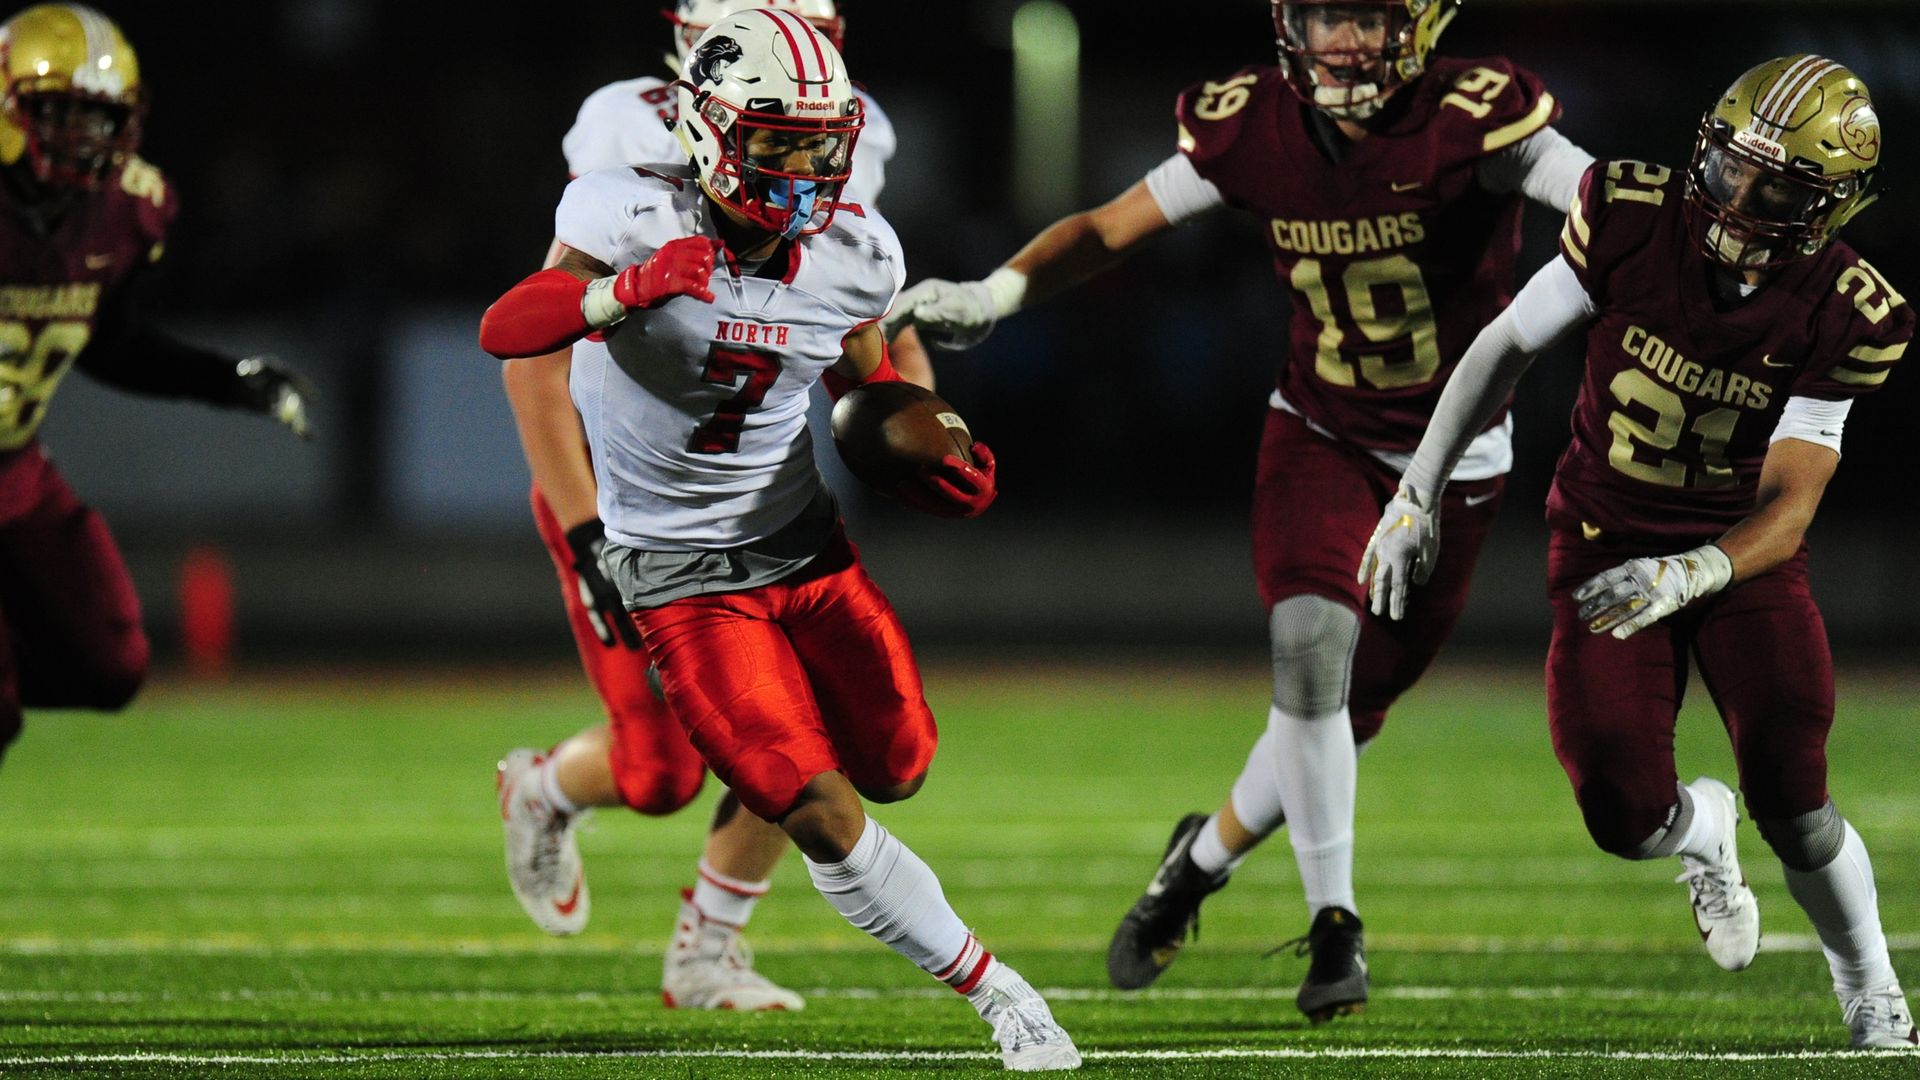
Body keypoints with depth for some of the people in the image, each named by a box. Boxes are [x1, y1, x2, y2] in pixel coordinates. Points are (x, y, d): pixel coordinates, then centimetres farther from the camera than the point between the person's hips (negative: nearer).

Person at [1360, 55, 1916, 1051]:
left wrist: (1688, 577, -40)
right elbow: (1505, 348, -5)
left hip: (1740, 546, -1)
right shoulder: (1633, 220, -19)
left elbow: (1790, 505, -21)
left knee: (1790, 802, -13)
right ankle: (1701, 827, 30)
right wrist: (1417, 496, -5)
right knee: (1627, 818, -10)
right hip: (1608, 543, 1)